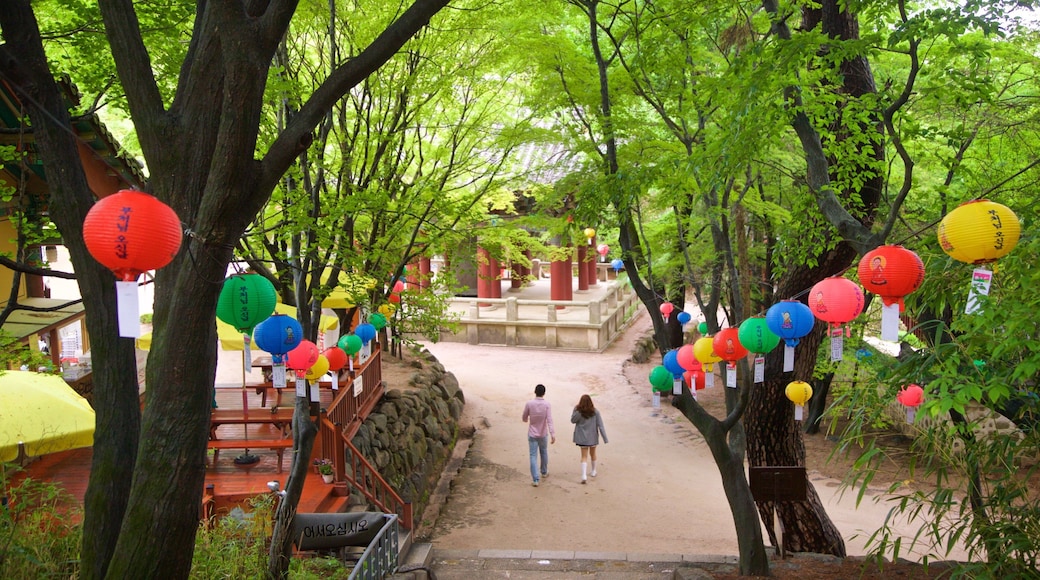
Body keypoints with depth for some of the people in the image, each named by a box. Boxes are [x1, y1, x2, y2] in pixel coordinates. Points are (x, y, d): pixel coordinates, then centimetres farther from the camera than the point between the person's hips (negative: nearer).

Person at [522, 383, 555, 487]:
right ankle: (544, 471, 42)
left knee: (533, 456, 1)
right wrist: (552, 434, -26)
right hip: (543, 434, 1)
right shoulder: (547, 404, -13)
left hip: (532, 434, -1)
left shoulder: (529, 404, -12)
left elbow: (524, 418, 0)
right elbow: (549, 420, -22)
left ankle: (535, 479, -6)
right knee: (544, 452, 23)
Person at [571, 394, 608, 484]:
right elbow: (600, 425, -9)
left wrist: (575, 410, -12)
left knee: (584, 456, 3)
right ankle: (593, 471, 39)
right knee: (593, 454, 23)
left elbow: (572, 420, -3)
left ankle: (583, 475, -12)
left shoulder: (578, 412, -15)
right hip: (593, 437, 1)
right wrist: (605, 438, -6)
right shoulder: (595, 412, -11)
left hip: (583, 438, -1)